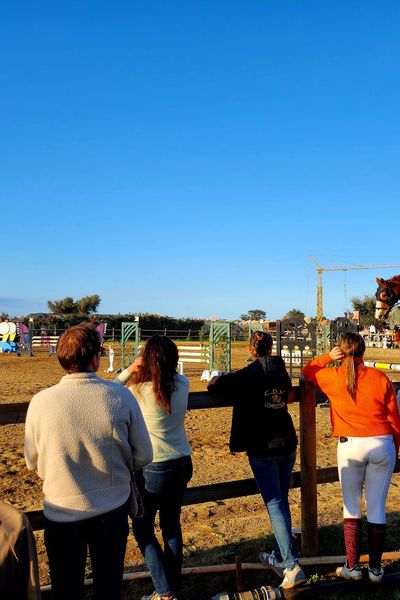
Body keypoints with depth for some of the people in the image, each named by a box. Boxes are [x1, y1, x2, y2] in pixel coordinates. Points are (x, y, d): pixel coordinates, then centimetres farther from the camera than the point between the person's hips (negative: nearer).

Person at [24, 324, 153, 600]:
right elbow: (143, 456, -8)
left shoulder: (40, 402, -16)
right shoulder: (122, 397, -17)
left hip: (61, 514, 0)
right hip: (112, 512, 1)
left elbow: (33, 461, -1)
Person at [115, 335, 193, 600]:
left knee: (142, 529, 14)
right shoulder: (183, 384, -7)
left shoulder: (140, 391, -20)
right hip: (183, 464, 6)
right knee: (172, 525, 21)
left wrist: (129, 370, -5)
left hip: (154, 469, -5)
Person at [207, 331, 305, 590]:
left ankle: (292, 565, -4)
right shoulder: (283, 374, 4)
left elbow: (215, 386, -24)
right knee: (282, 501, 18)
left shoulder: (250, 375, -15)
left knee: (275, 506, -1)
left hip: (263, 450, -6)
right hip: (288, 445, 6)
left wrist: (223, 378, 0)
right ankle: (282, 557, 31)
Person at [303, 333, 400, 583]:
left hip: (350, 445, -1)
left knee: (351, 506, 13)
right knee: (377, 508, 10)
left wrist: (328, 357, 5)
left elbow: (308, 371, 19)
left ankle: (352, 567, 18)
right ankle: (375, 569, 20)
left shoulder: (333, 376, -2)